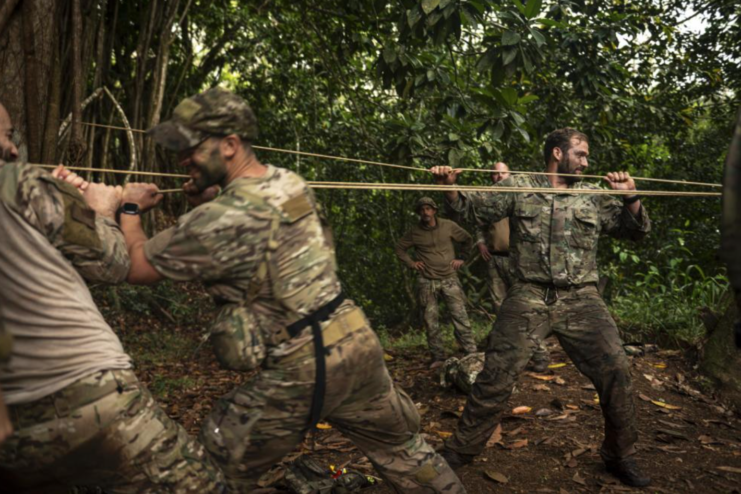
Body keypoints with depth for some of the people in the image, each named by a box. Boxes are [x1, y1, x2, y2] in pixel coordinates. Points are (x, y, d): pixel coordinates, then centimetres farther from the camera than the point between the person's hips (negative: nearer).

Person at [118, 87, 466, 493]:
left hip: (302, 368, -7)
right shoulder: (291, 184, 5)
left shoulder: (221, 218, -17)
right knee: (401, 448, 25)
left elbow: (136, 267, -5)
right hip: (358, 342, 7)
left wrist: (130, 209, 12)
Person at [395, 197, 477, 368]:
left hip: (449, 278, -1)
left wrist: (462, 259, 5)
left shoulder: (448, 226, -1)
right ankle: (438, 357, 11)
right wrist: (411, 263, 1)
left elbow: (468, 240, 13)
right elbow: (399, 248, 13)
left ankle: (471, 353, 0)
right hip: (427, 281, 1)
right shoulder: (414, 232, 1)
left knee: (460, 315, -6)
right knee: (431, 320, 2)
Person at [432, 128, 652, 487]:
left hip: (580, 300, 3)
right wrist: (450, 187, -14)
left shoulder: (596, 198, 13)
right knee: (495, 376, -3)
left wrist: (629, 197, -2)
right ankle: (457, 454, 13)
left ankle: (620, 457, 22)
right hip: (529, 298, -2)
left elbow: (638, 232, 16)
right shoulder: (520, 187, 8)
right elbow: (474, 205, 6)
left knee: (615, 371, -3)